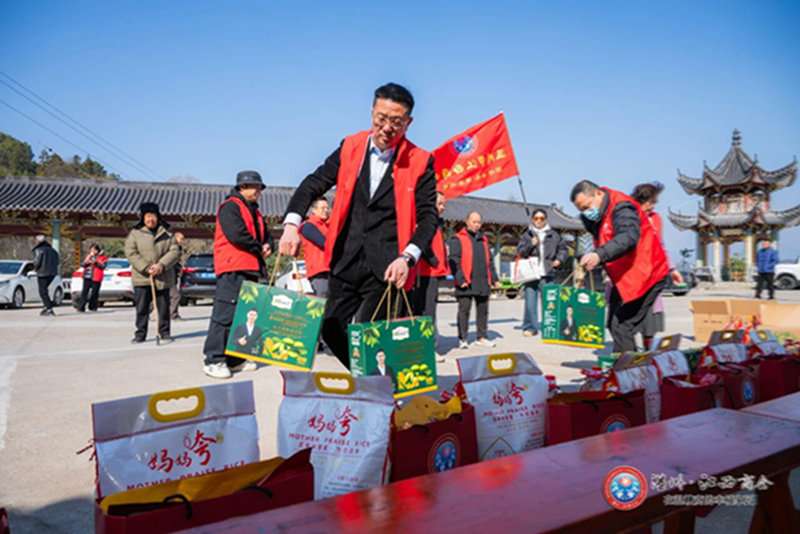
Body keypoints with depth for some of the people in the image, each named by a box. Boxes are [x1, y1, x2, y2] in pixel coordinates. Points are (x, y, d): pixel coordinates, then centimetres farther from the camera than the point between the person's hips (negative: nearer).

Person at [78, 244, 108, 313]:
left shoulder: (103, 257, 5)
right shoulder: (88, 256, 16)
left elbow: (103, 266, -9)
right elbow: (82, 265, 11)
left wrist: (95, 262, -21)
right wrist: (86, 263, -11)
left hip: (96, 278, -3)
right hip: (87, 277, 3)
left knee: (94, 293, 0)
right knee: (84, 292, -3)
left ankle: (92, 307, 10)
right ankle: (81, 307, -3)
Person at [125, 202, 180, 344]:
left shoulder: (166, 234, 7)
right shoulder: (135, 233, 5)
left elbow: (174, 251, -1)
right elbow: (131, 253, -4)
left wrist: (161, 265, -16)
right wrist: (146, 268, -15)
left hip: (163, 278, 0)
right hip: (142, 278, 0)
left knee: (163, 306, 4)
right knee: (141, 307, 3)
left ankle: (165, 332, 14)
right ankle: (140, 333, 14)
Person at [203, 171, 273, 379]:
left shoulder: (255, 211, 25)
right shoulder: (230, 206, -4)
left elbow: (266, 234, 24)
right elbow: (237, 234, -18)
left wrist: (267, 247, 0)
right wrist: (259, 249, -6)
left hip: (251, 270, 10)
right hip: (232, 270, -9)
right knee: (225, 313, -12)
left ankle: (235, 359, 17)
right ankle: (213, 360, -10)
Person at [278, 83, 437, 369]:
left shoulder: (420, 162, -4)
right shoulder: (351, 147, 5)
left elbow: (428, 216, -4)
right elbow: (314, 184, 6)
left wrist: (407, 258, -19)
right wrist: (292, 224, -10)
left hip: (386, 267, -4)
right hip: (345, 260, 4)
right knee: (332, 329, 11)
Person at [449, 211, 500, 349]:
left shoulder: (483, 240, 19)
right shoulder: (458, 239, -1)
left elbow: (489, 261, 23)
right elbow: (454, 261, -9)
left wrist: (494, 278, 16)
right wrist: (460, 279, -17)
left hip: (483, 283, 6)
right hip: (466, 284, -6)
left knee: (483, 311, 10)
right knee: (464, 311, -2)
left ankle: (482, 337, 19)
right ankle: (462, 339, 5)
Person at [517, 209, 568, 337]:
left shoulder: (553, 235, 11)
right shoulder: (527, 236, 8)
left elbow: (563, 248, 20)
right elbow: (520, 252, 4)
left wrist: (559, 259, 5)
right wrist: (531, 244, -10)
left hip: (547, 273, 1)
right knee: (530, 302, -2)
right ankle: (530, 327, 6)